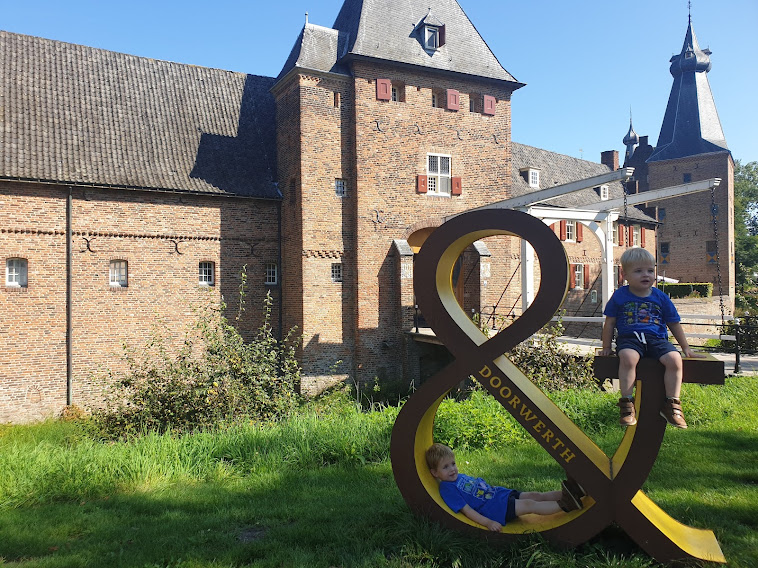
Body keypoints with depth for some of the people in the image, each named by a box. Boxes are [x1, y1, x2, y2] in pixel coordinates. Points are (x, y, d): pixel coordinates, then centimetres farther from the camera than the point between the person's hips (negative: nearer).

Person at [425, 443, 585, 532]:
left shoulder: (461, 477, 17)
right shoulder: (447, 489, -11)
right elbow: (466, 510, -18)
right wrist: (488, 522, -26)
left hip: (500, 494, 9)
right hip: (493, 509, -9)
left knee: (535, 495, -4)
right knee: (528, 504, -20)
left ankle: (570, 492, -9)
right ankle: (565, 505, -21)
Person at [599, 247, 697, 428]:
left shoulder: (661, 297, 13)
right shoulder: (620, 296, 6)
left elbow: (674, 324, 20)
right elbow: (610, 323, 12)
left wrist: (685, 347, 19)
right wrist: (606, 347, 12)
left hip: (656, 338, 3)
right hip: (629, 338, -2)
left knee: (674, 359, -27)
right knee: (627, 357, -36)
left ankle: (672, 404, -11)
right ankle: (626, 403, -25)